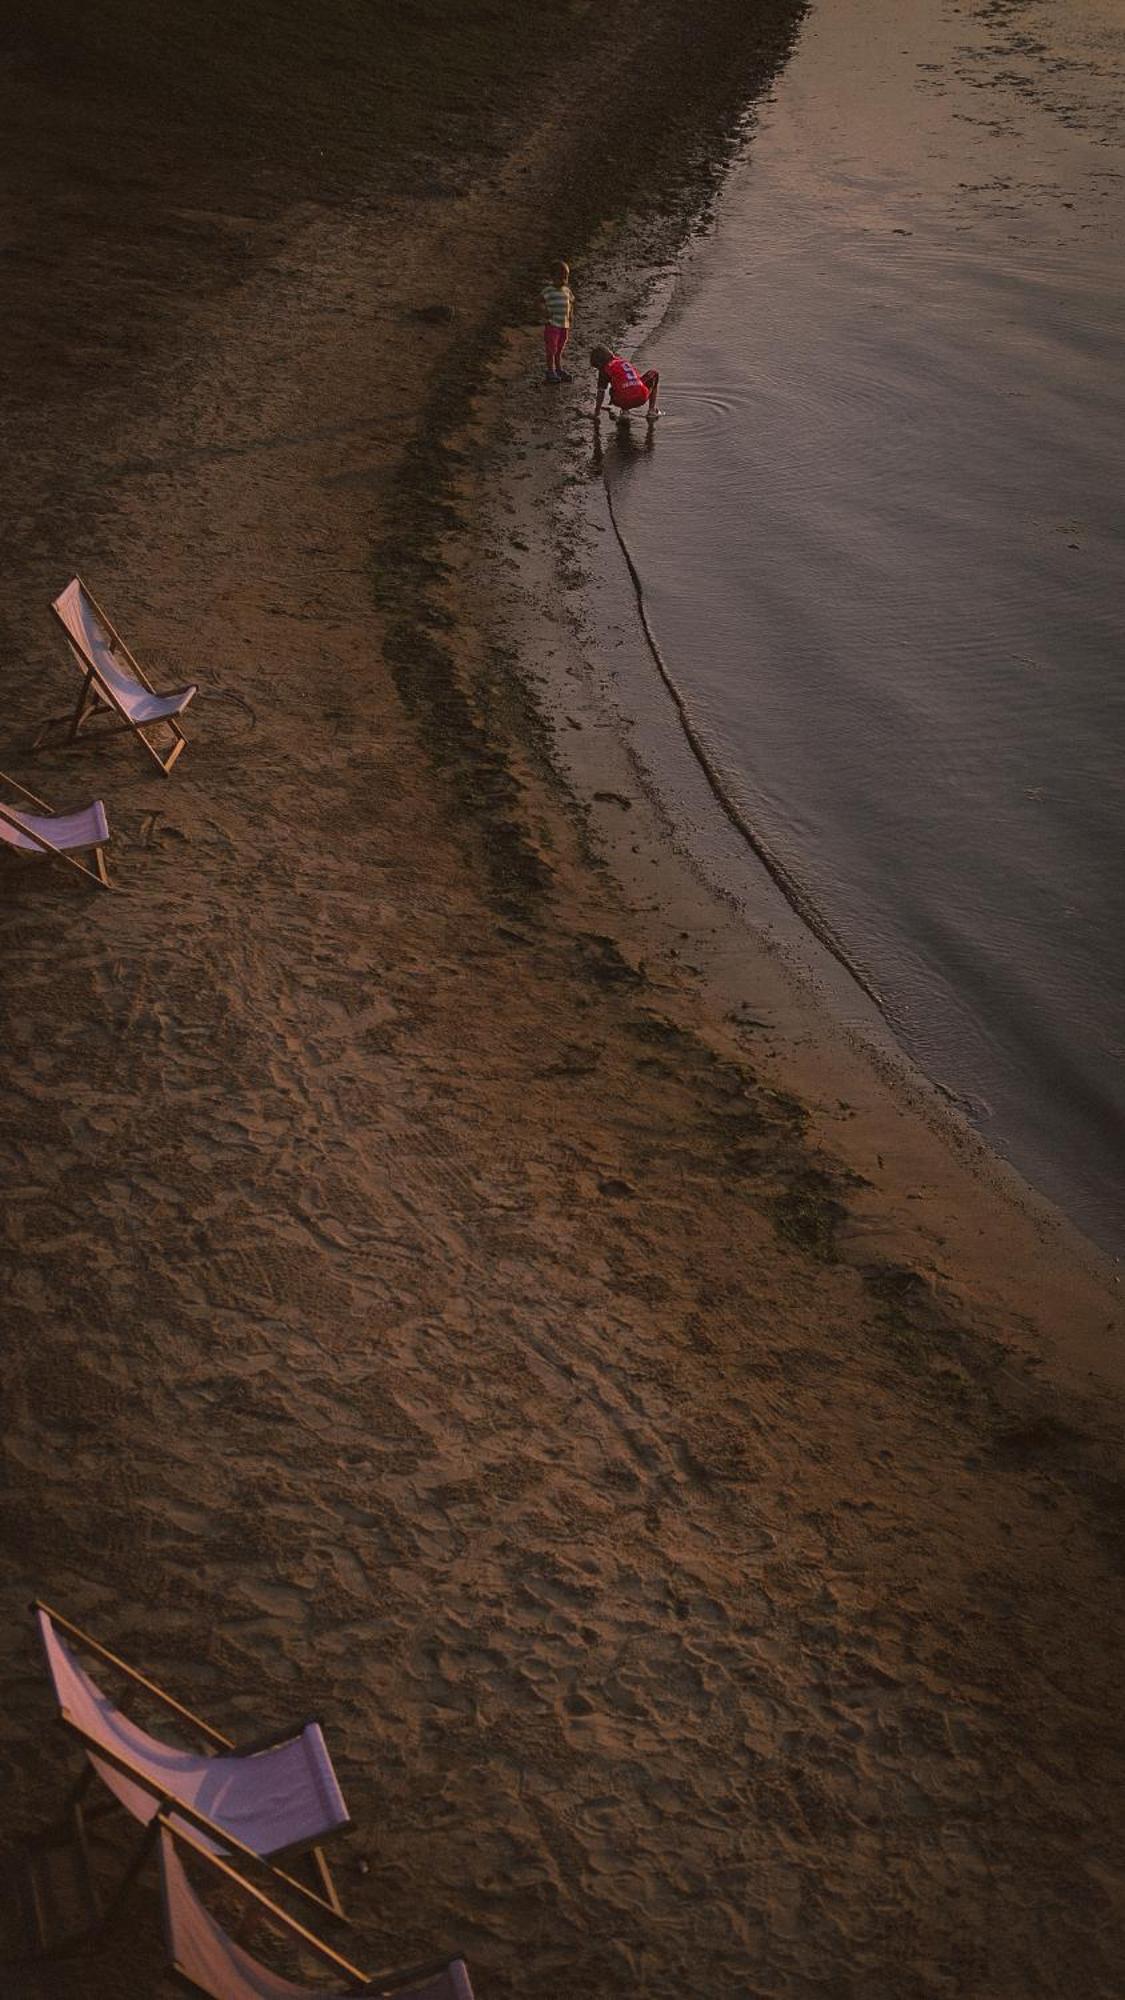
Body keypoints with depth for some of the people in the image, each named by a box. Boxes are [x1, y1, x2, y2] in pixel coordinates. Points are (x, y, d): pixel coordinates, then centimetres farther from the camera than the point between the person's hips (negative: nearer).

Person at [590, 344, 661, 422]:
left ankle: (624, 410, 10)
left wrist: (597, 412, 23)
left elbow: (601, 392, 11)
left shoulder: (605, 369, 8)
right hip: (641, 399, 3)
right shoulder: (625, 362, 26)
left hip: (624, 402, -3)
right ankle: (652, 409, 23)